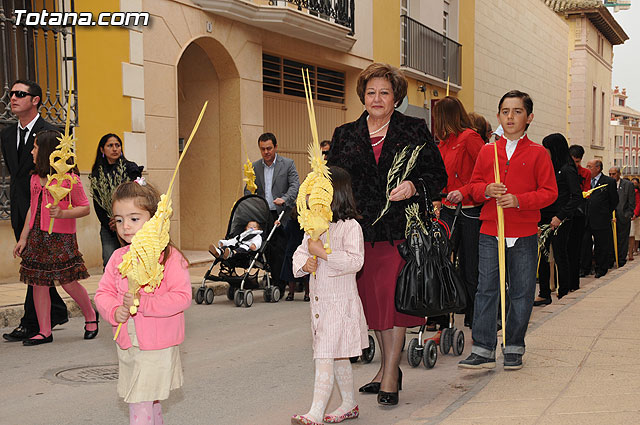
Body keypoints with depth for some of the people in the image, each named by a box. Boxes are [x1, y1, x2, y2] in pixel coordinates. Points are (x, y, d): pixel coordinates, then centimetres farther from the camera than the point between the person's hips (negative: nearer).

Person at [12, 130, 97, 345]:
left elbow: (84, 208, -6)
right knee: (38, 283, 4)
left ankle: (90, 316, 21)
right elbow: (32, 209, 17)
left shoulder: (69, 178, -10)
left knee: (68, 281, -4)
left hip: (61, 238, -6)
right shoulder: (35, 178, 11)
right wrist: (23, 238, 15)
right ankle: (44, 332, 12)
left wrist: (63, 213, -22)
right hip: (37, 237, 6)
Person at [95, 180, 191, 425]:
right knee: (148, 401, 21)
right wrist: (114, 311, -14)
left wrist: (143, 304, -26)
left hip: (157, 347, -6)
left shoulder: (169, 258, -14)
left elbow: (182, 297, -20)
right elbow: (103, 292, 7)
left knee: (140, 405, -7)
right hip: (126, 346, 6)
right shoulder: (118, 258, 4)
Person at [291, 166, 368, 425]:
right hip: (318, 301, 8)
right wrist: (304, 263, -5)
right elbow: (300, 252, 17)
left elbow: (355, 261, -21)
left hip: (340, 301, -8)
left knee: (325, 357, -10)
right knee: (338, 357, 18)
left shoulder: (350, 226, -12)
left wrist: (323, 252, -23)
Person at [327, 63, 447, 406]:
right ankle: (387, 365, 26)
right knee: (372, 295, 10)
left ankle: (390, 372, 2)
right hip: (362, 229, 4)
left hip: (401, 227, -3)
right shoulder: (345, 135, 12)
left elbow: (437, 176, 2)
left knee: (395, 294, -8)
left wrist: (414, 187, -16)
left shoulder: (415, 130, 4)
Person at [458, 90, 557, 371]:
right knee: (486, 290, 0)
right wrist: (487, 190, -9)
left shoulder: (538, 153, 2)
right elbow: (474, 185, 14)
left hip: (524, 235, -1)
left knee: (521, 293, 6)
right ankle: (483, 350, 5)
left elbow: (549, 192, -2)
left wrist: (519, 200, -16)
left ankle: (514, 348, 19)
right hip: (490, 232, 2)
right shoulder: (487, 151, 9)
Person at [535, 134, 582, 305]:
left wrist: (560, 217, -18)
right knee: (542, 255, 6)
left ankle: (564, 293, 11)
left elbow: (577, 197, -14)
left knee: (560, 256, -1)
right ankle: (544, 294, 13)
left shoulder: (567, 169, -10)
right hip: (544, 217, 8)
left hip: (560, 220, -8)